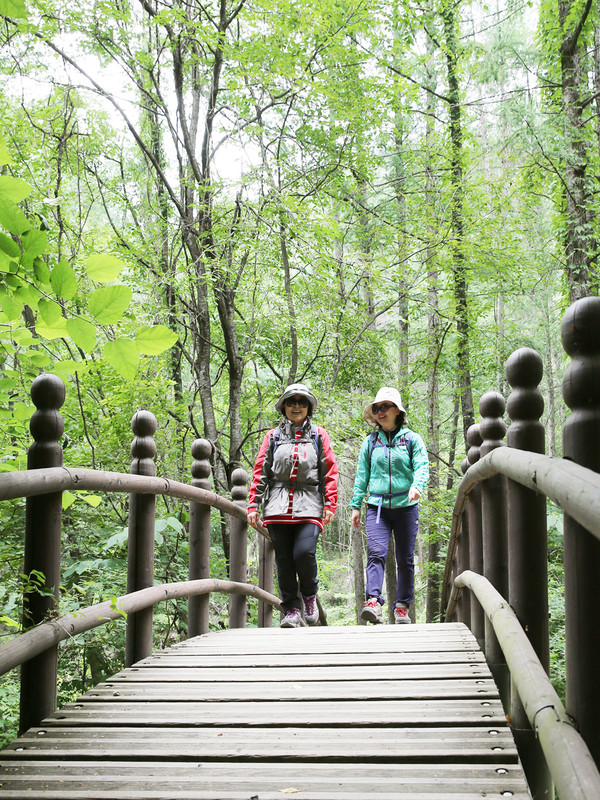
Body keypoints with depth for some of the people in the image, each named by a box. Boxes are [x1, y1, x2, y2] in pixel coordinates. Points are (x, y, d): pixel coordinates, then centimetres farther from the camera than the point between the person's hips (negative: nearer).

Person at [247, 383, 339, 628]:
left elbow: (330, 472, 9)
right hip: (278, 506, 2)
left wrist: (330, 504, -1)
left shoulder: (319, 435, 13)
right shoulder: (273, 436, 15)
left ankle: (310, 595, 10)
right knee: (283, 560, -1)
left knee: (304, 553, -17)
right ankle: (291, 609, 10)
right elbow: (260, 471, 12)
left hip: (308, 505, -2)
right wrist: (253, 505, 4)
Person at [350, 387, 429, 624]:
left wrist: (416, 486, -24)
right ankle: (373, 602, -26)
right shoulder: (370, 442, 12)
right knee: (376, 553, -16)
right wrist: (355, 505, 8)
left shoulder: (412, 438, 6)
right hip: (377, 506, 1)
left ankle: (402, 607, 11)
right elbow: (362, 475, 13)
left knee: (405, 559, 3)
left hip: (405, 506, 0)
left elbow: (422, 467, -4)